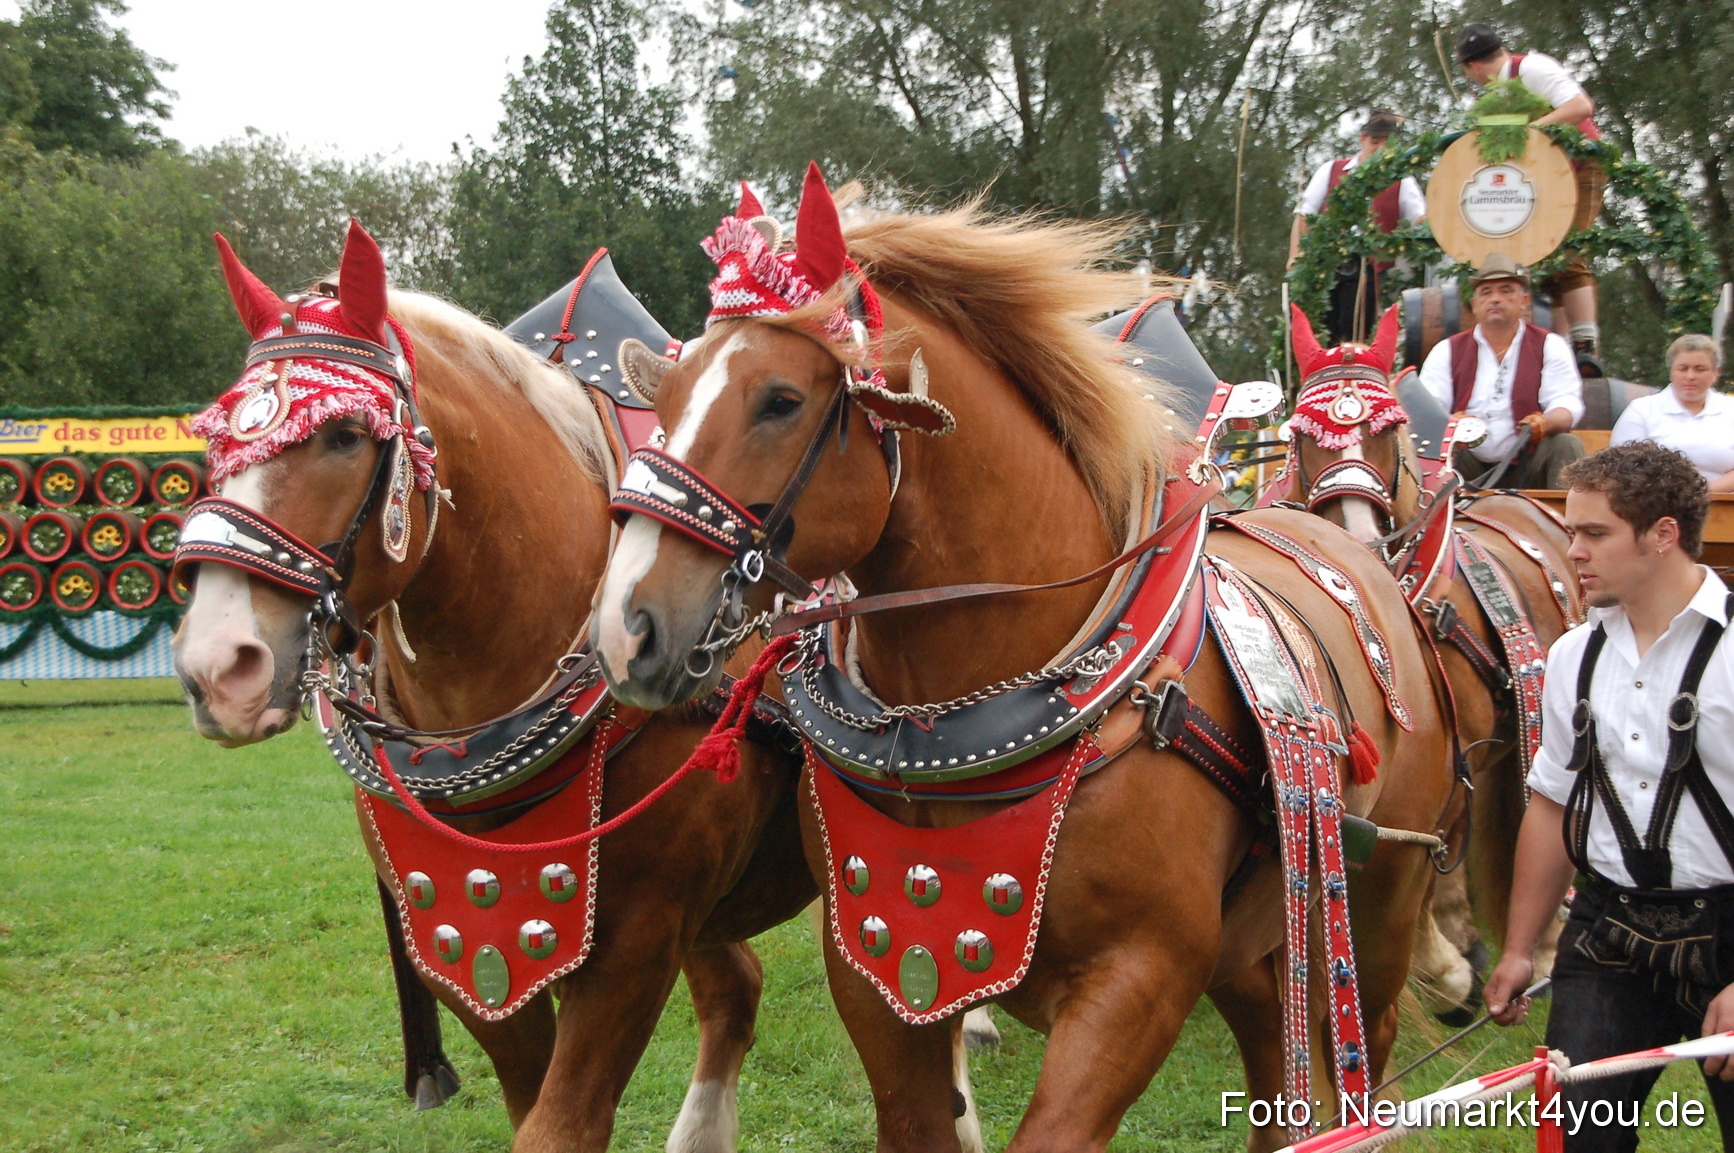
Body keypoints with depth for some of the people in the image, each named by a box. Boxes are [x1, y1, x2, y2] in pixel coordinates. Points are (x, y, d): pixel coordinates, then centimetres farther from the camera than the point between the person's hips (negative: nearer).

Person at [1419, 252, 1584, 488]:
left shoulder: (1549, 346, 10)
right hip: (1468, 469, 0)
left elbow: (1567, 405, -3)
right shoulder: (1447, 351, 11)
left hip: (1527, 466, 0)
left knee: (1567, 445, -27)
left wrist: (1545, 423, -28)